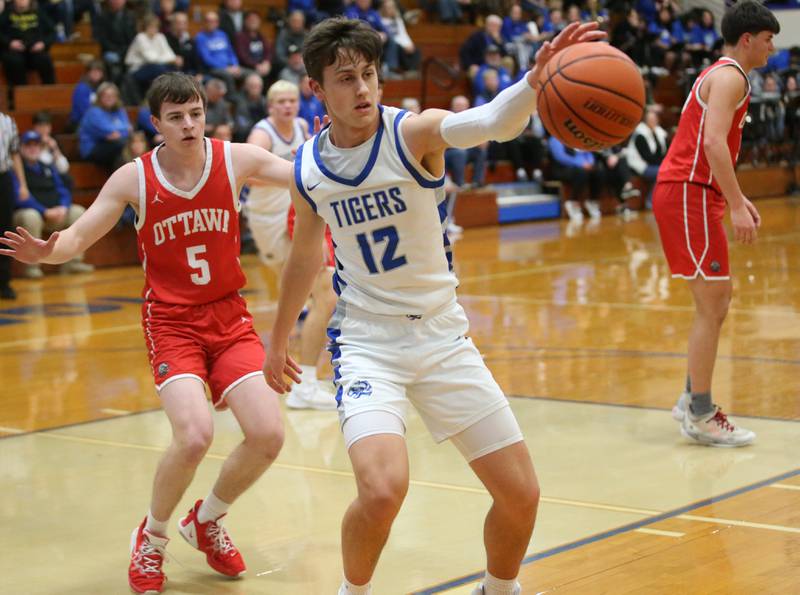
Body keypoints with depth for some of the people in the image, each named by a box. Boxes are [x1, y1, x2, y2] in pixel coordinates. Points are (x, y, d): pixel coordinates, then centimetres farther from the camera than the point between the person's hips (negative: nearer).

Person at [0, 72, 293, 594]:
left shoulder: (236, 159, -4)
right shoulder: (134, 179, -6)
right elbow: (77, 239, -4)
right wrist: (44, 252, -25)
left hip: (229, 317, 3)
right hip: (171, 322, -3)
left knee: (267, 435, -11)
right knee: (195, 436, -24)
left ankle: (207, 521, 19)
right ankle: (152, 537, 5)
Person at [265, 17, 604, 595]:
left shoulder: (413, 132, -13)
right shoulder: (307, 169, -4)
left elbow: (492, 122, -36)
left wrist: (538, 78, -56)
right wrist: (279, 340, 27)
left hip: (443, 336, 0)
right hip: (366, 343, 0)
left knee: (522, 494, 1)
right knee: (382, 489, -25)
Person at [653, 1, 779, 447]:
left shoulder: (721, 75, 22)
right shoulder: (730, 76, -10)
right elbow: (713, 142, -23)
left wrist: (738, 199, 23)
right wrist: (736, 206, -26)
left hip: (688, 191, 10)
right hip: (689, 194, -10)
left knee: (718, 301, 16)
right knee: (712, 306, -7)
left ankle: (693, 399, 21)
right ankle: (701, 416, -2)